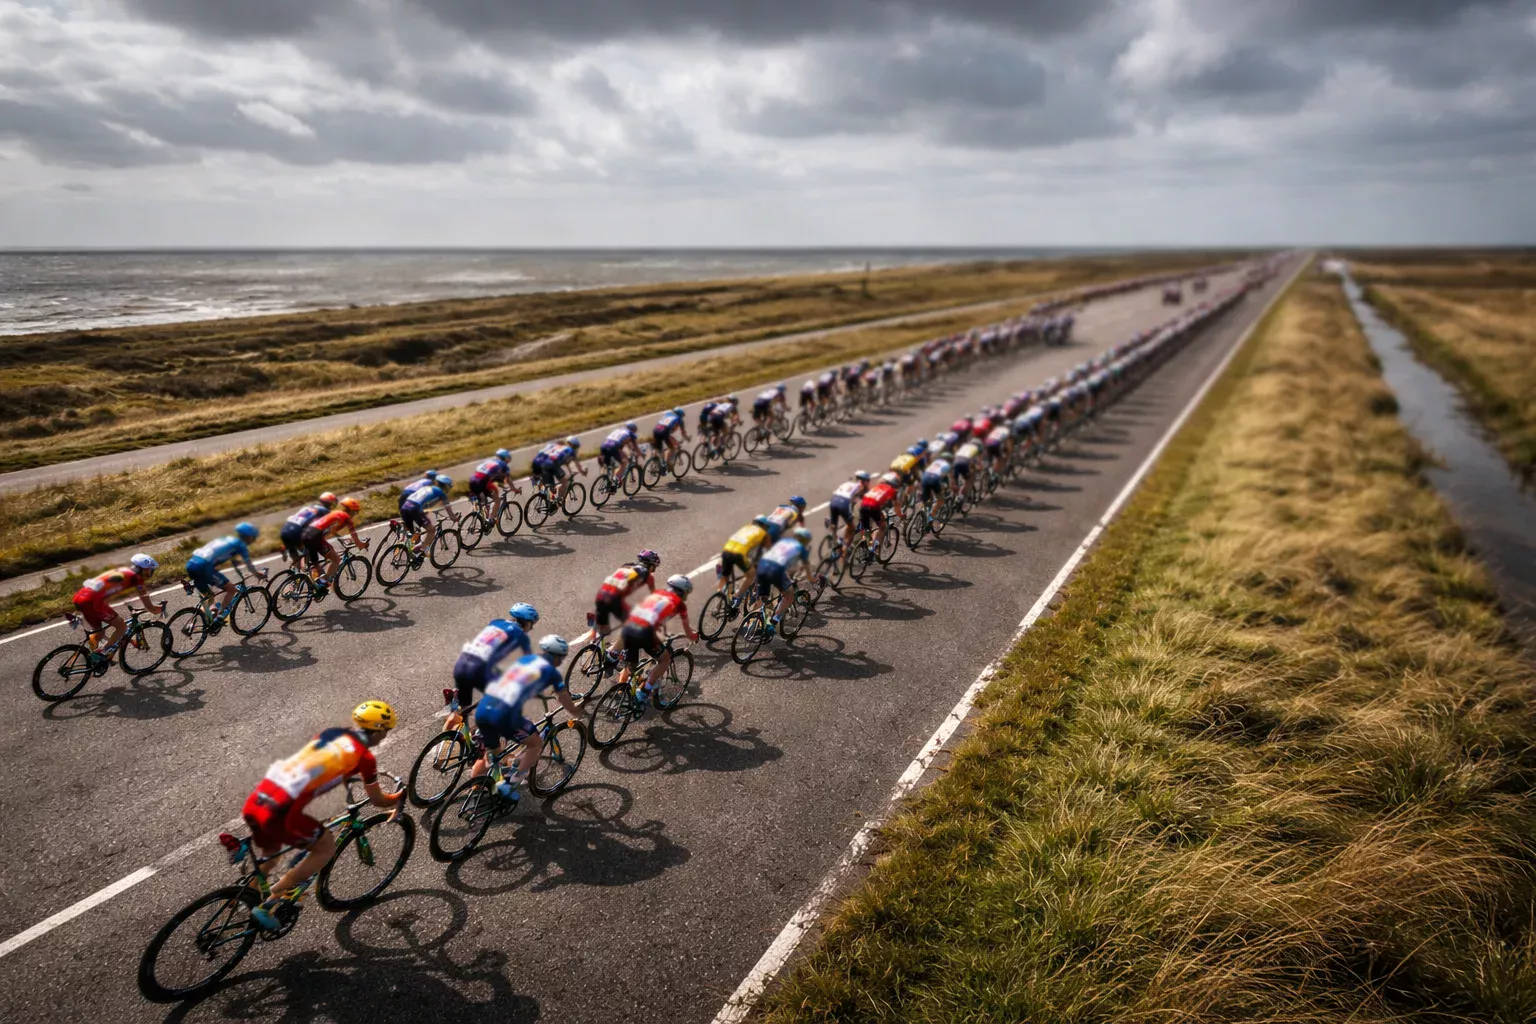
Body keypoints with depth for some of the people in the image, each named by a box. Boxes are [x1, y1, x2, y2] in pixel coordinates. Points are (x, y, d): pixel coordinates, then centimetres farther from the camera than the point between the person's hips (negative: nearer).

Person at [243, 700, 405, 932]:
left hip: (254, 802, 8)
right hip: (280, 813, -8)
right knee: (327, 847, 14)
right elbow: (377, 800, 12)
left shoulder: (331, 733, 18)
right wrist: (399, 797, 32)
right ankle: (267, 906, 12)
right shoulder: (364, 756, -1)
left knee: (270, 853, 34)